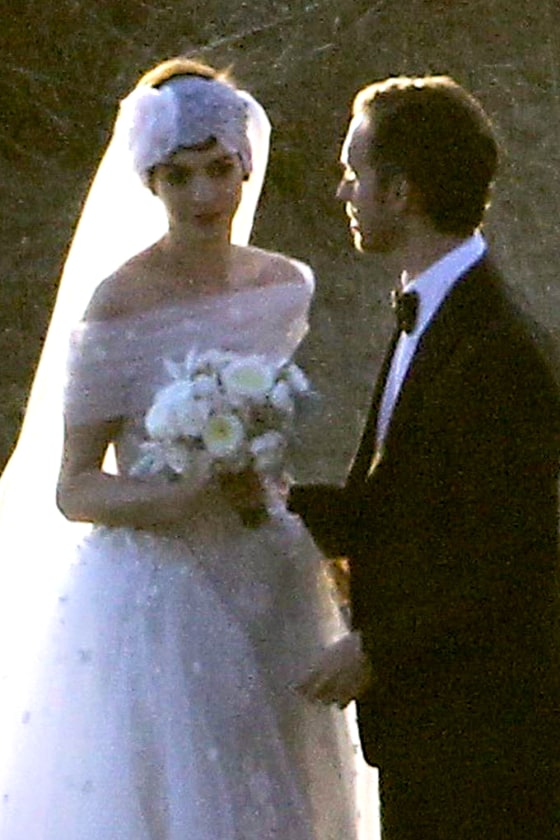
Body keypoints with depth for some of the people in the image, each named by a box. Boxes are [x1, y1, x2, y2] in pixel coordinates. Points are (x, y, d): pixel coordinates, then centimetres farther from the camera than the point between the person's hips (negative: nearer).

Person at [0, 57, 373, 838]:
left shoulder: (285, 288, 3)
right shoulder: (119, 304, -14)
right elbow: (72, 489, -13)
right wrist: (187, 496, -26)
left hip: (267, 590, 5)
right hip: (155, 593, -5)